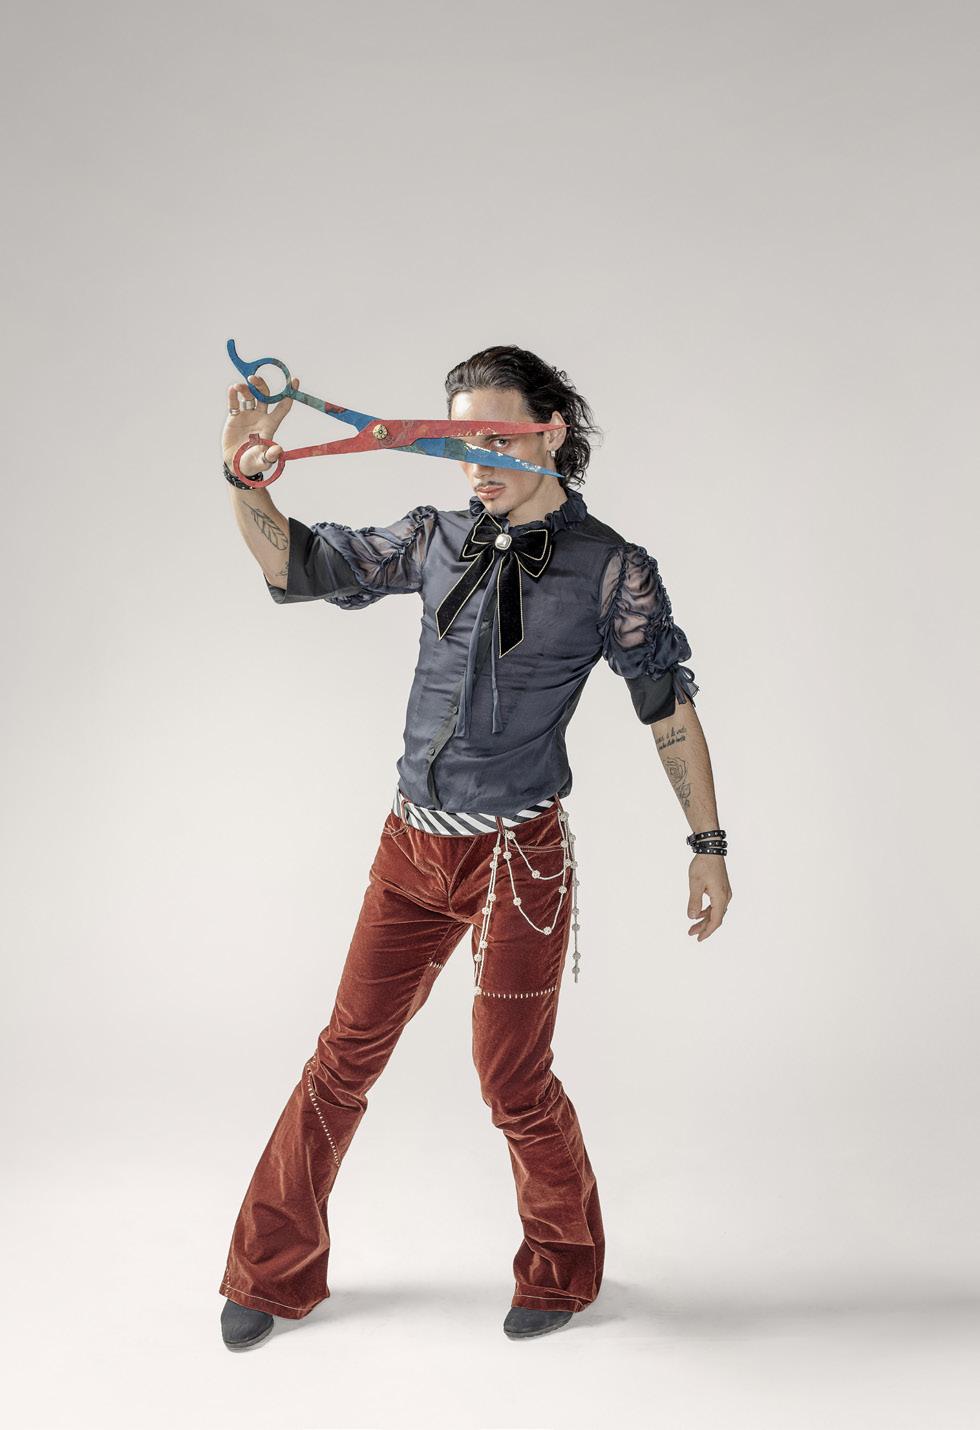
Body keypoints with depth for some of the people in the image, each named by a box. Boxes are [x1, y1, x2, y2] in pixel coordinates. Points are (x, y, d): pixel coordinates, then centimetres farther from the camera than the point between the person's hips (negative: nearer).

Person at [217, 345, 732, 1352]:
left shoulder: (613, 571, -5)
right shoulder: (436, 540, 3)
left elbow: (669, 707, 1)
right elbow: (295, 566, 5)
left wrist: (708, 843, 1)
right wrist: (245, 477, -13)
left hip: (518, 857, -3)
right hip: (412, 846, 4)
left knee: (512, 1080, 5)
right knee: (347, 1054, 10)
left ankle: (562, 1267, 33)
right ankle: (274, 1271, 28)